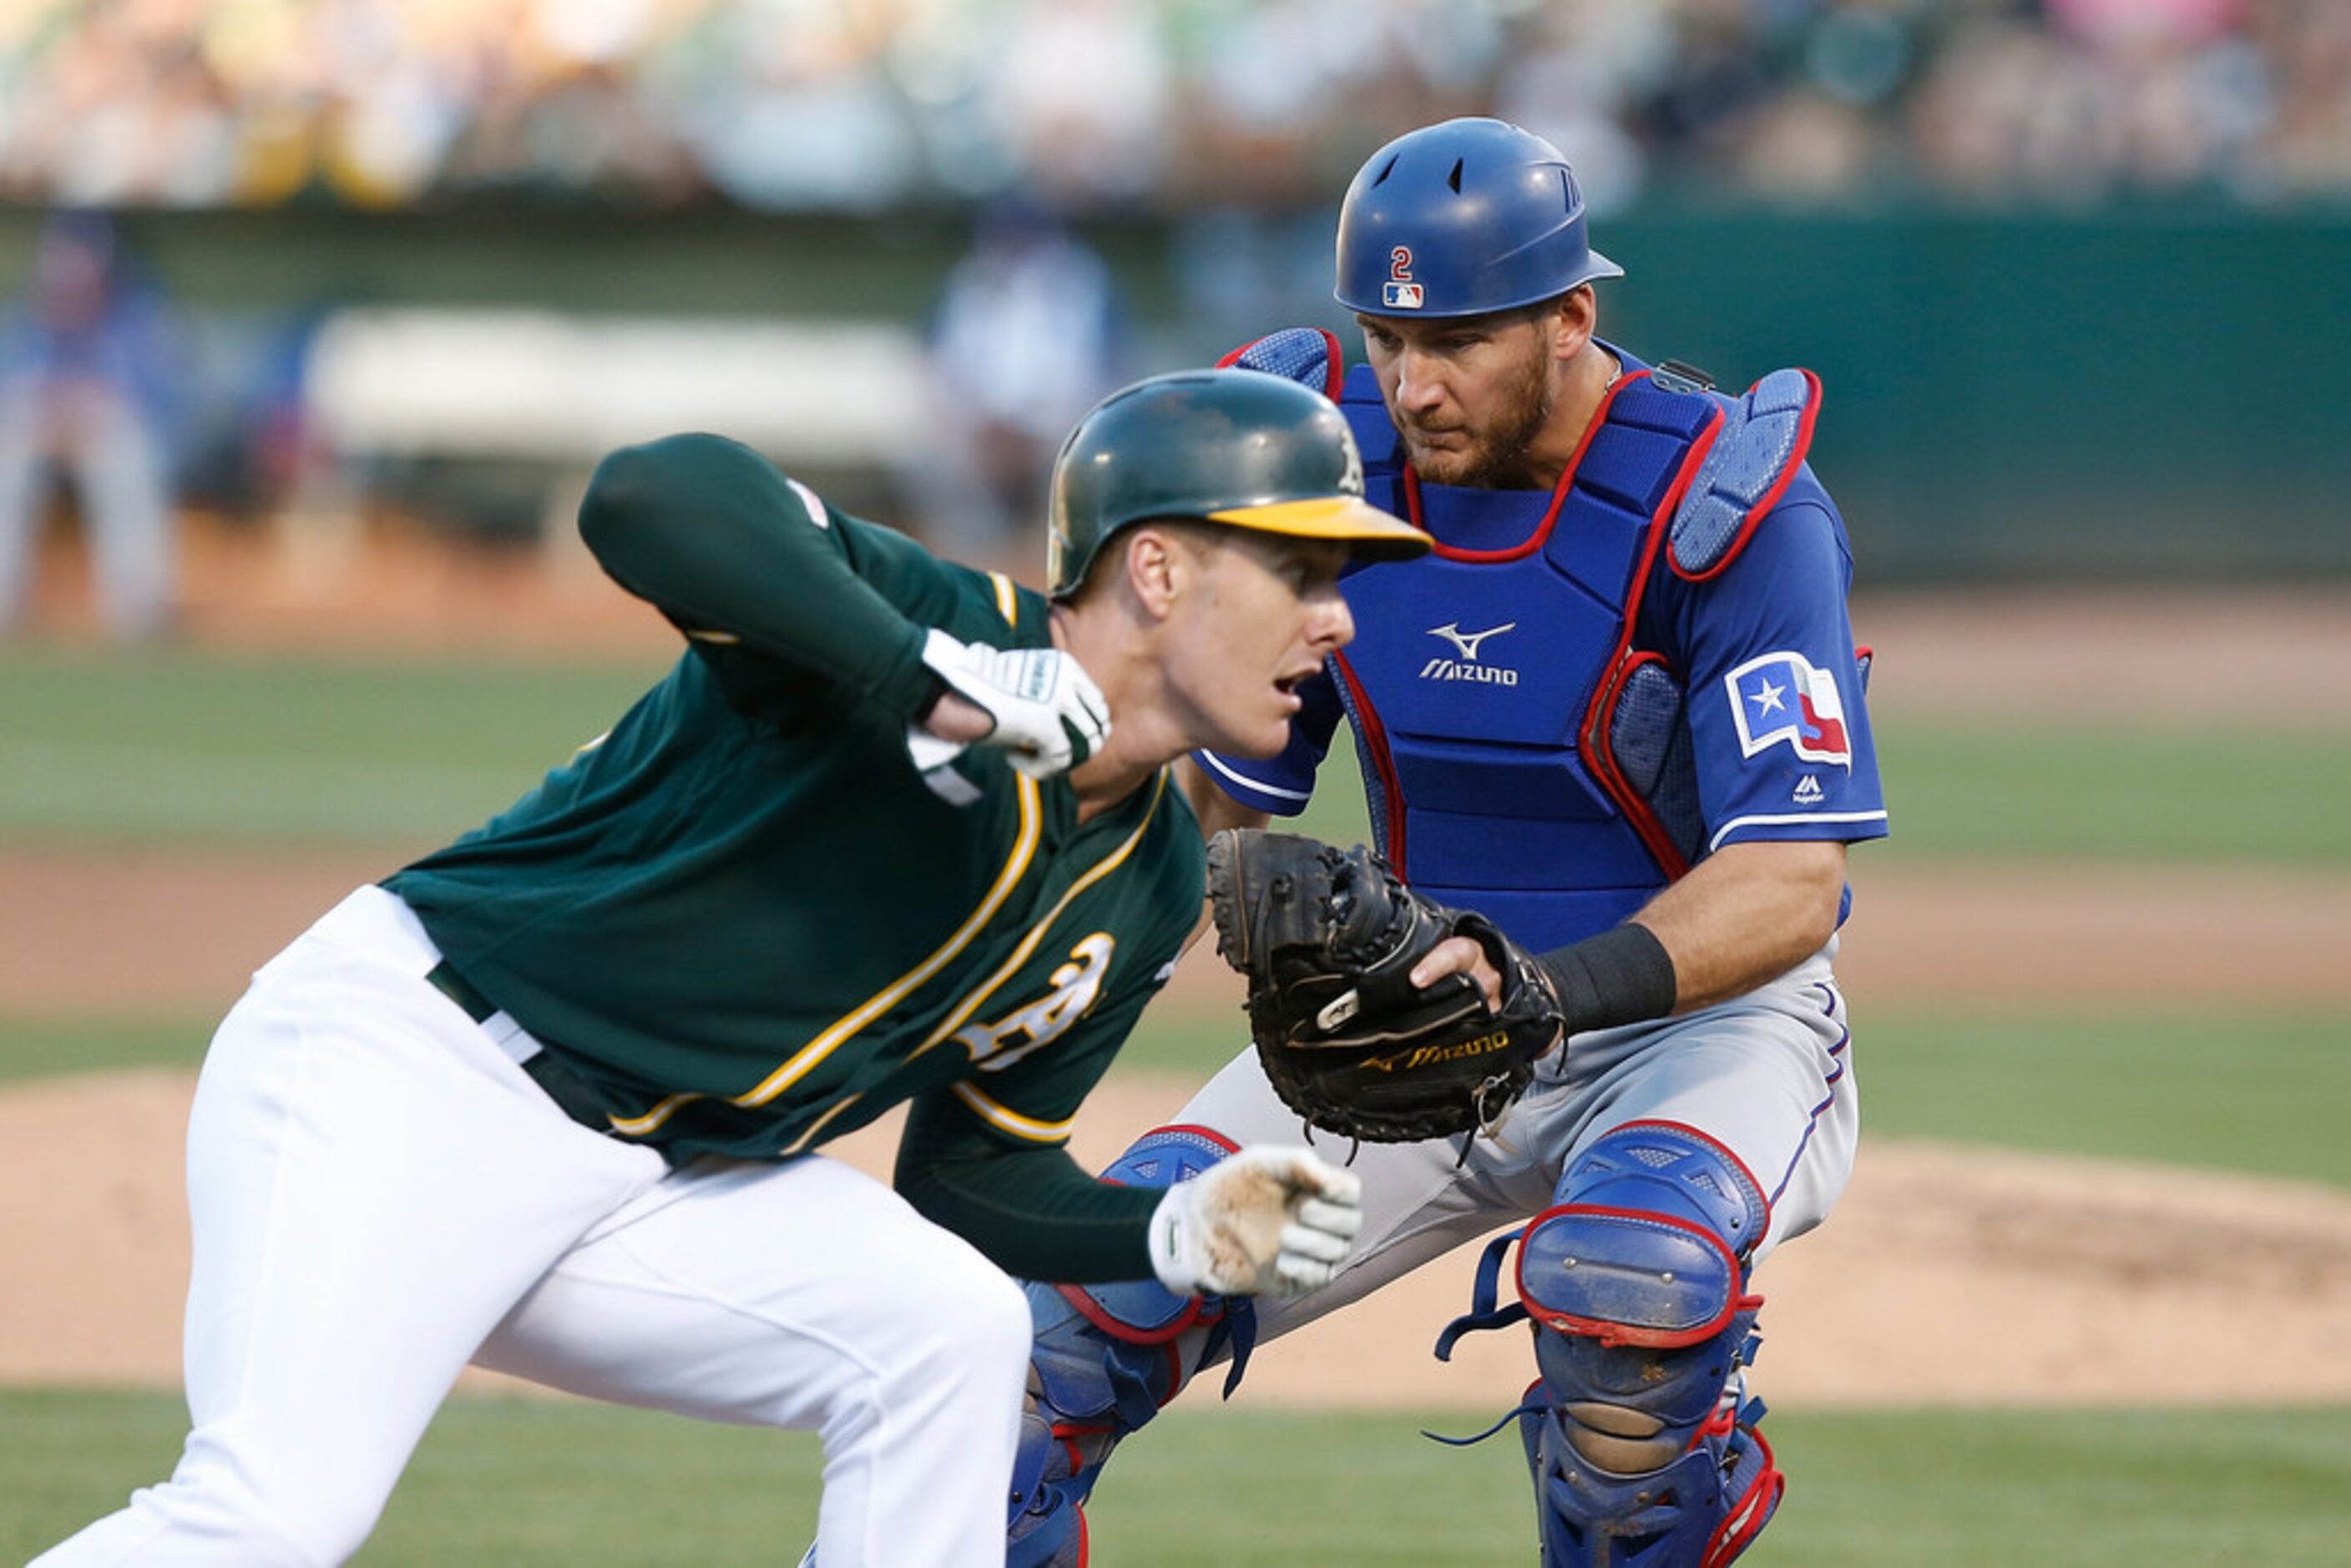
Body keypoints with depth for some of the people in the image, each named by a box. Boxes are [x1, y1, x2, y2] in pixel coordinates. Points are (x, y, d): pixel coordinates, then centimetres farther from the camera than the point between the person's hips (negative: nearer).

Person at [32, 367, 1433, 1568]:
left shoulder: (1147, 885, 6)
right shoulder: (934, 621, -18)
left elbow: (978, 1173, 14)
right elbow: (650, 498, -37)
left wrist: (1178, 1235, -4)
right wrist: (928, 686, -42)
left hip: (660, 1182, 8)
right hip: (402, 1075, -8)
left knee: (951, 1329, -14)